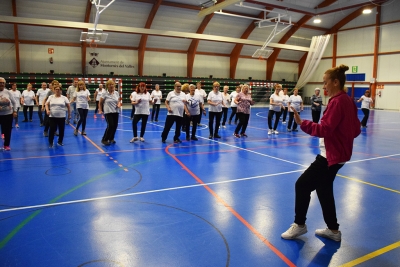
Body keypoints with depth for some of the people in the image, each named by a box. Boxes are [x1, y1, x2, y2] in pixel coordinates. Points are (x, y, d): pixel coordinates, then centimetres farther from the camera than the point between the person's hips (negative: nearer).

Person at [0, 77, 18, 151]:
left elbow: (14, 102, 7)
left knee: (8, 130, 8)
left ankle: (6, 145, 21)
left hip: (8, 114, 1)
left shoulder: (8, 92, 1)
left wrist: (15, 111, 3)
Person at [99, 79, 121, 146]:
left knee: (115, 126, 6)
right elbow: (100, 103, 1)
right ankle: (104, 140, -2)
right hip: (108, 112, -5)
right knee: (110, 125, -15)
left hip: (116, 112, 5)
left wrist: (119, 104, -4)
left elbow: (118, 101, 17)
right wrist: (100, 110, -5)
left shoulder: (116, 93, 5)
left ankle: (111, 138, 26)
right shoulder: (105, 94, -7)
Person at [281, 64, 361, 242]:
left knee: (302, 185, -2)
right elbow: (356, 129, 16)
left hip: (331, 155, -10)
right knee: (323, 189, 18)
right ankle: (333, 230, 27)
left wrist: (302, 123, -26)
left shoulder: (337, 101, -19)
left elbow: (324, 129, -24)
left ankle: (299, 225, 13)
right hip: (338, 153, 10)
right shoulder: (347, 100, 11)